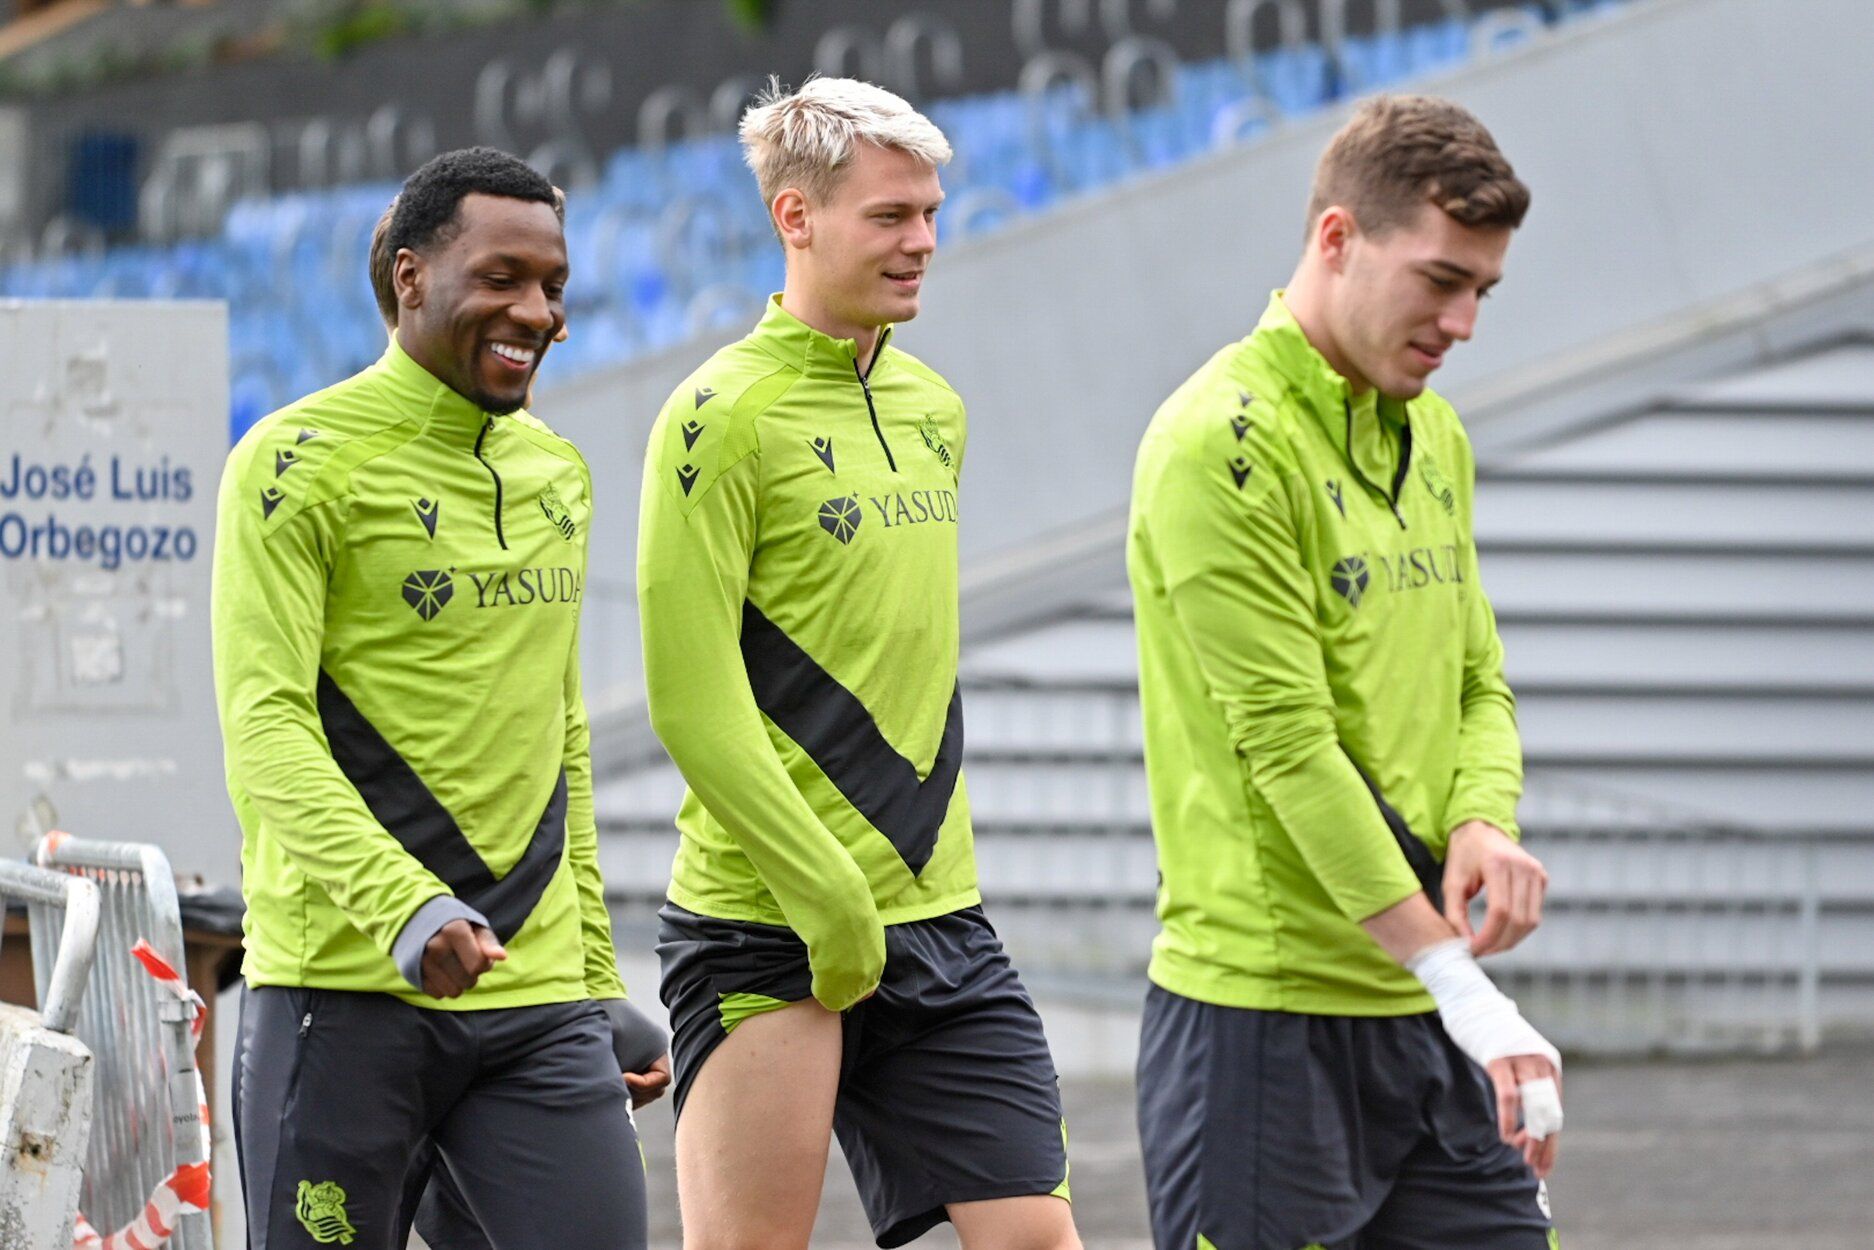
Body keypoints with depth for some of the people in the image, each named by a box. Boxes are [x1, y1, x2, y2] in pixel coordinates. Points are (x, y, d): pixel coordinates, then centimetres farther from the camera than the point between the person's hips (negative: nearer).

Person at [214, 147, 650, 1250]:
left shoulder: (557, 475, 16)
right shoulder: (301, 462, -6)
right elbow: (267, 728, -14)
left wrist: (596, 975, 21)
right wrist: (405, 907, -28)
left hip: (537, 997, 6)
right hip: (345, 986, -6)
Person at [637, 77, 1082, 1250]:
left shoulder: (932, 408, 14)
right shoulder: (724, 417, -10)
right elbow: (691, 701, -15)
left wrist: (928, 858, 17)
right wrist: (825, 899, -17)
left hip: (939, 920, 7)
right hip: (766, 927, -7)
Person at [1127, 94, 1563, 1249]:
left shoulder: (1432, 436, 14)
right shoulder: (1222, 444, -14)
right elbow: (1291, 744, -18)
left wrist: (1487, 823, -5)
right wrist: (1467, 989, -21)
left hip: (1427, 1015, 8)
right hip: (1264, 1012, -8)